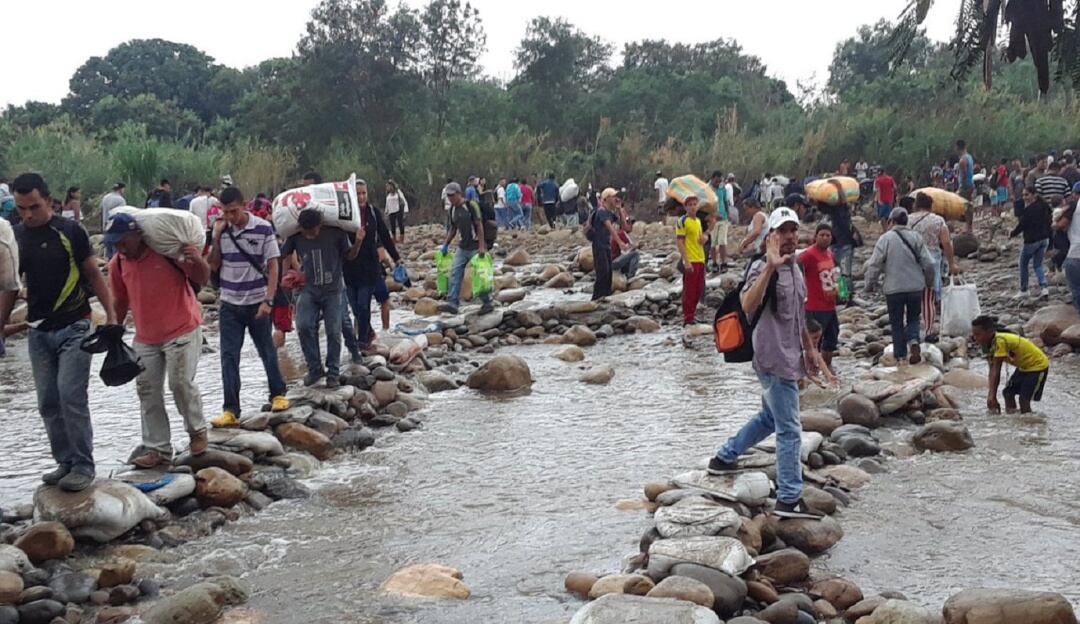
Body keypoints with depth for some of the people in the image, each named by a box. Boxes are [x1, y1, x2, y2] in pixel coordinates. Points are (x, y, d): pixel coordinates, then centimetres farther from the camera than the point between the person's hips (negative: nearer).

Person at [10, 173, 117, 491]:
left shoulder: (70, 231, -8)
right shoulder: (15, 236, 3)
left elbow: (93, 275, -1)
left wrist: (111, 315, -5)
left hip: (73, 327, -4)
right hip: (38, 331, 5)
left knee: (71, 396, -11)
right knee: (48, 402, 7)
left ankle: (83, 466, -2)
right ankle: (65, 462, 17)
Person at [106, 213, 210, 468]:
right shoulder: (118, 264, -1)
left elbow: (202, 279, -11)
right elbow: (120, 301, 13)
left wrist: (199, 261, -31)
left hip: (182, 331, -5)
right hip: (145, 339, 5)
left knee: (181, 383, -11)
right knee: (147, 392, 3)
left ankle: (197, 431, 14)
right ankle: (157, 448, 10)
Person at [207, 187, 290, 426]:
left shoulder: (263, 229, -10)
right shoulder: (220, 230, 0)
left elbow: (273, 266, -8)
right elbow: (213, 266, 3)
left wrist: (268, 301, -15)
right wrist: (216, 238, -9)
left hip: (257, 302, -3)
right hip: (229, 304, 3)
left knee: (267, 351, 11)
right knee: (229, 357, 0)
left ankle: (278, 394, 31)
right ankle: (231, 410, 3)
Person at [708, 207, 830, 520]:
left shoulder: (796, 270, 13)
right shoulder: (762, 268, -16)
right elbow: (749, 306, -36)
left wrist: (810, 349, 24)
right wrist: (770, 268, -42)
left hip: (790, 358, 10)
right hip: (775, 360, -10)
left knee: (770, 418, 23)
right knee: (790, 430, -7)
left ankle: (725, 458, 38)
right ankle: (790, 499, -1)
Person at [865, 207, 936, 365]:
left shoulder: (886, 238, -7)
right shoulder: (916, 238, 1)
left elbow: (874, 264, -10)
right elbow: (928, 263, 1)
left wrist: (870, 284, 2)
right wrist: (929, 281, 18)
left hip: (893, 288, -2)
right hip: (915, 287, 2)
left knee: (896, 322, 10)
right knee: (913, 318, 17)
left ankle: (900, 355, 10)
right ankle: (913, 341, -10)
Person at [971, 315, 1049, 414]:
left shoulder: (1000, 341, -31)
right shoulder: (990, 344, -3)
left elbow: (996, 370, -34)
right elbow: (992, 371, -5)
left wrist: (992, 395, -35)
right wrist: (991, 395, -10)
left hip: (1038, 365, -9)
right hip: (1024, 366, 9)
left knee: (1024, 398, -16)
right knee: (1008, 392, 5)